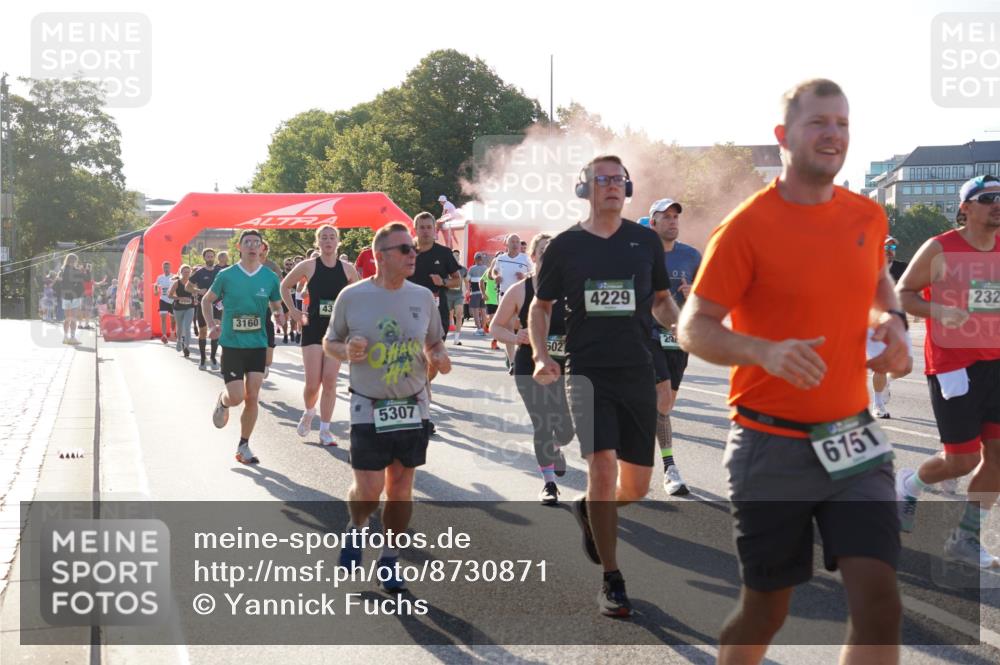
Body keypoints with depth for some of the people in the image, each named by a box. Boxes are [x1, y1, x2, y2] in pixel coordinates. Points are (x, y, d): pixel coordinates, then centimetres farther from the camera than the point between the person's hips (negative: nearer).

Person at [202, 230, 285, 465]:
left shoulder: (270, 277, 1)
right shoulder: (227, 275, -3)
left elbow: (276, 307, 11)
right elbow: (206, 300, 10)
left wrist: (279, 315, -12)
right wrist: (212, 325, -4)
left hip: (257, 344, 2)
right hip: (232, 344, -2)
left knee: (252, 398, 0)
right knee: (236, 397, -8)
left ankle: (243, 447, 13)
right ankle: (222, 402, 30)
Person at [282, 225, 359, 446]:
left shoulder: (348, 269, 2)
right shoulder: (308, 266, -3)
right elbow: (285, 286, 10)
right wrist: (293, 311, 2)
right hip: (313, 328, -1)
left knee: (330, 381, -2)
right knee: (312, 383, -5)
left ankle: (325, 430, 7)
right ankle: (309, 412, 27)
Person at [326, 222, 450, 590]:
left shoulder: (423, 297, 1)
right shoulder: (352, 296, -7)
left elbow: (435, 341, 14)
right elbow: (329, 342, 5)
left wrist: (439, 357, -8)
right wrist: (346, 351, -16)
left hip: (414, 407, 3)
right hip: (369, 409, -3)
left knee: (401, 487, 8)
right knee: (368, 490, -6)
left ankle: (390, 559, 24)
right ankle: (355, 528, 28)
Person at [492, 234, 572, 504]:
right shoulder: (519, 291, -5)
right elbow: (496, 327, 3)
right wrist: (516, 337, -16)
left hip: (565, 368, 1)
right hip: (530, 368, -1)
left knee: (565, 430, 5)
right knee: (542, 425, -2)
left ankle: (556, 449, 44)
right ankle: (548, 482, 18)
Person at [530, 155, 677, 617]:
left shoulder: (646, 241, 7)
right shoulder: (565, 246, 3)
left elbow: (661, 300, 17)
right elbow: (541, 306, 12)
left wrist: (678, 324, -5)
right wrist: (541, 355, -4)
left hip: (637, 373, 3)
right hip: (587, 373, -2)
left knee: (636, 486, 6)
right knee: (602, 466, -17)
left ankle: (589, 510, 41)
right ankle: (611, 582, -3)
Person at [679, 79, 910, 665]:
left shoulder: (868, 216, 5)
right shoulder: (746, 227, -11)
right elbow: (694, 329, -11)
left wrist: (892, 321, 5)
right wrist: (765, 351, -29)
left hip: (854, 440, 4)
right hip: (773, 447, -4)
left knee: (879, 604, -7)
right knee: (766, 611, 8)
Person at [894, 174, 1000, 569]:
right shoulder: (939, 249, -8)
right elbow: (901, 294, -4)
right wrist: (939, 311, -20)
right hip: (952, 364, -6)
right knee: (962, 460, -1)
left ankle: (965, 538, 15)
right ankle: (908, 485, 30)